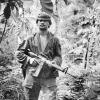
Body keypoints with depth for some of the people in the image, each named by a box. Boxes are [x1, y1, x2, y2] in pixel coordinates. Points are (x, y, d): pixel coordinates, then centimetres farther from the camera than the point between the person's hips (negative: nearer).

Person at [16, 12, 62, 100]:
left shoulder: (54, 40, 13)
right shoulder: (30, 40, 12)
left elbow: (58, 56, 12)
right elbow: (19, 53, 9)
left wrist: (54, 62, -11)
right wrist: (29, 59, -9)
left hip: (49, 77, -1)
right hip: (32, 77, 1)